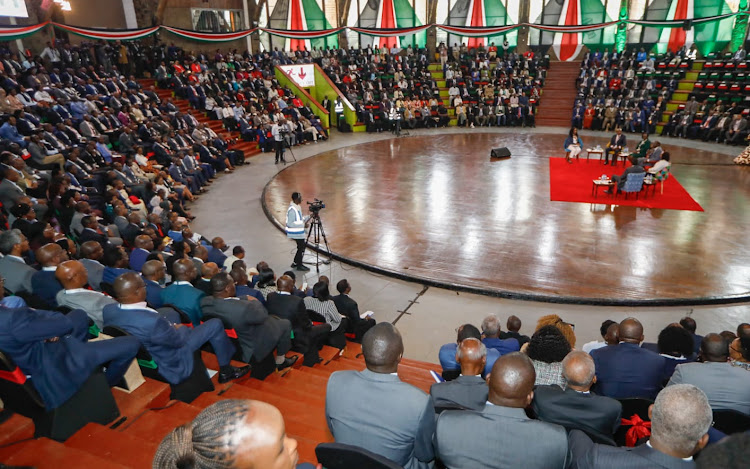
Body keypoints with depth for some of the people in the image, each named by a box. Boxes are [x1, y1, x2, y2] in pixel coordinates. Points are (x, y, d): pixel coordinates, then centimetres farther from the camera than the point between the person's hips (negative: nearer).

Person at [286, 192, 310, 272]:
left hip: (299, 232, 10)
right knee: (301, 248, 0)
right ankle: (299, 266, 13)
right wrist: (303, 224, -23)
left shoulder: (297, 207, 8)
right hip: (296, 233, -10)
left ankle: (295, 263, 30)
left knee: (301, 248, 17)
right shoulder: (292, 209, -22)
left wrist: (308, 217, 8)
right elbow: (290, 223, -24)